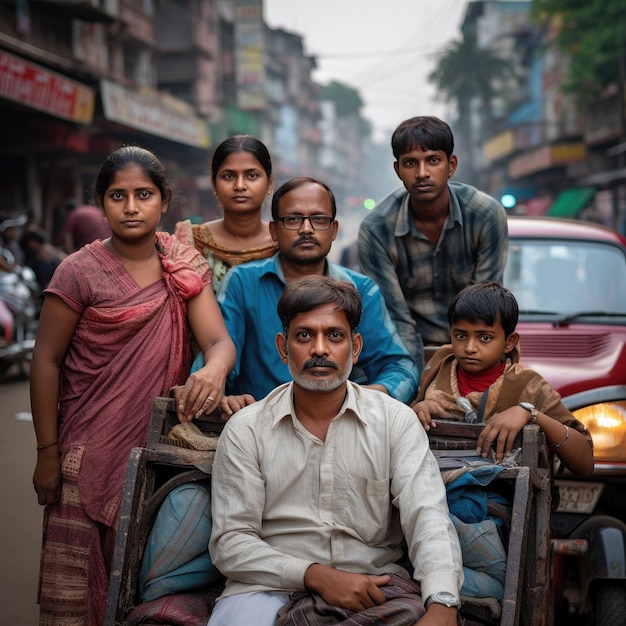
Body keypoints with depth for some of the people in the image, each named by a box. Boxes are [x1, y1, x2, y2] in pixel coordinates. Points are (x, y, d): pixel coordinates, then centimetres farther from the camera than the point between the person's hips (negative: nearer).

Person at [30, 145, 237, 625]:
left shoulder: (185, 266, 3)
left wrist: (214, 372, -32)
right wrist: (47, 452, -8)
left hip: (160, 446, 3)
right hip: (91, 452, -3)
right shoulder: (81, 271, -8)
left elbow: (218, 339, -8)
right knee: (77, 583, 0)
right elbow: (46, 361, -5)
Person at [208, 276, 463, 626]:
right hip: (273, 585, 0)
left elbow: (428, 519, -7)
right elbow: (230, 542, 0)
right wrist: (315, 575, -15)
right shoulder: (245, 430, 5)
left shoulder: (396, 421, 5)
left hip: (373, 581, 1)